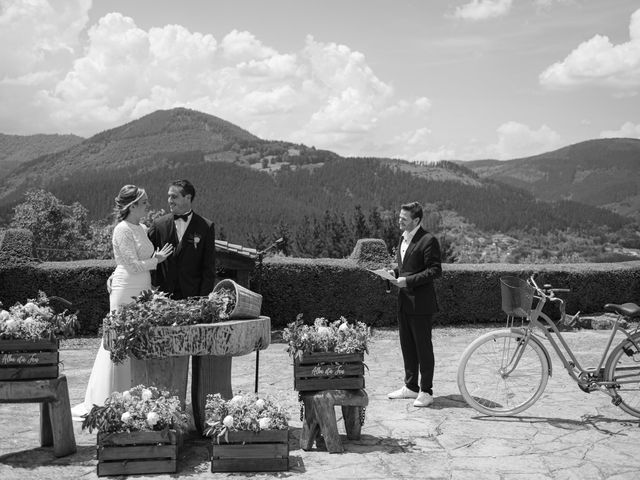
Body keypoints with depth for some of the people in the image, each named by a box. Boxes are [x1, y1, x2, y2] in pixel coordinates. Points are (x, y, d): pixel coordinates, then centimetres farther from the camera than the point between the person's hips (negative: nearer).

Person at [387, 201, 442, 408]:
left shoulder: (428, 241, -14)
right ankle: (411, 386, 27)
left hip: (420, 303, -9)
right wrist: (395, 272, 5)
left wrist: (408, 280, -21)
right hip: (404, 301, 9)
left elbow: (435, 270, -17)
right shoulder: (403, 238, 14)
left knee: (423, 346, 0)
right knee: (407, 345, 15)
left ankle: (426, 392, 10)